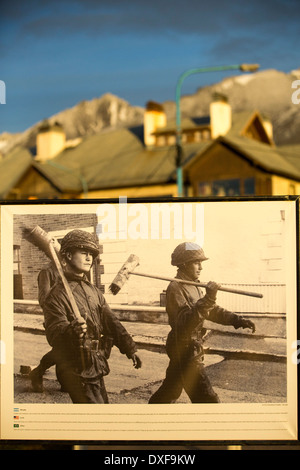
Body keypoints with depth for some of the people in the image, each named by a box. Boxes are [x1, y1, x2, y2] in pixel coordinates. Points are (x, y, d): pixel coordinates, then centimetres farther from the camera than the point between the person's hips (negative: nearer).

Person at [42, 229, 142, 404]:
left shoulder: (95, 292, 15)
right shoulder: (57, 294, -11)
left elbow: (112, 322, 14)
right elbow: (54, 333, -22)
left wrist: (130, 349, 8)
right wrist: (71, 329, -42)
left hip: (96, 369, 8)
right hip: (76, 371, -8)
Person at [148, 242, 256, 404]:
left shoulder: (194, 287, 14)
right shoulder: (176, 288, -18)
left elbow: (213, 311, 14)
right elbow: (185, 322, -29)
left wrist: (237, 320, 0)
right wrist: (207, 299, -39)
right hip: (185, 349, -10)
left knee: (171, 390, 23)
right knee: (207, 399, -11)